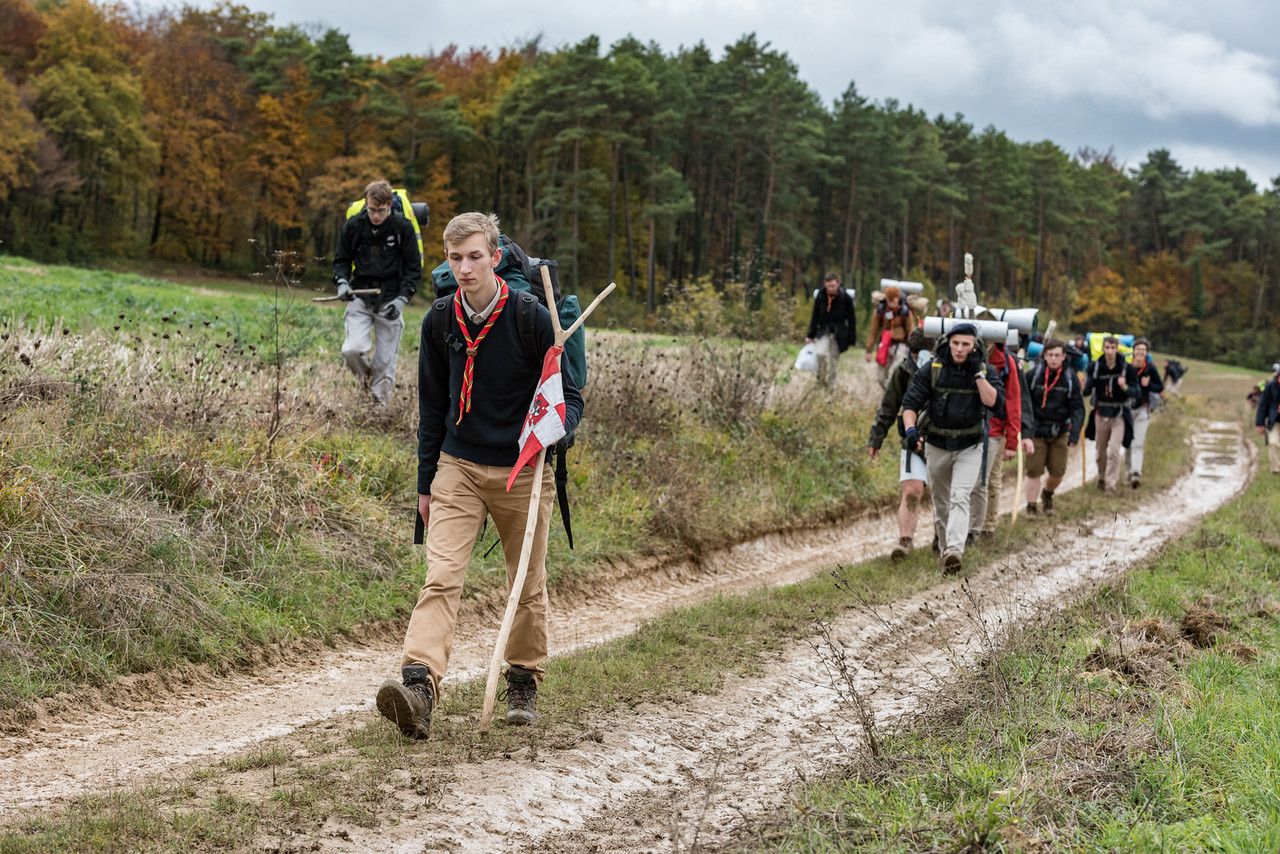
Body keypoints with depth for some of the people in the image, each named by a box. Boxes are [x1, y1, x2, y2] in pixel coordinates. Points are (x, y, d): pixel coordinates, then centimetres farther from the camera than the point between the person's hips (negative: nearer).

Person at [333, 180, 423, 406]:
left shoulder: (403, 227, -5)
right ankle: (366, 379, 15)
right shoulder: (353, 226, 0)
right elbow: (341, 259, 13)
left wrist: (402, 299, -11)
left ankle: (381, 405, 17)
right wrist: (342, 282, -7)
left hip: (390, 301, -1)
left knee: (385, 362, 1)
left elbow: (414, 267, 1)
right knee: (353, 350, -17)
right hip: (360, 298, 1)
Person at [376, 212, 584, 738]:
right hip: (459, 467, 2)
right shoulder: (440, 321, 1)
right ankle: (419, 686, -27)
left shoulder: (531, 316, -10)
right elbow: (432, 406, 12)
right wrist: (425, 483, 13)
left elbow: (570, 397, -4)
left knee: (528, 584, 10)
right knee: (441, 576, -14)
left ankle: (524, 680, 30)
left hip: (522, 472, -2)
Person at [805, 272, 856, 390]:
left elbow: (852, 319, 1)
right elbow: (815, 317, 8)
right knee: (821, 353, -22)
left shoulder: (845, 298, -7)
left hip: (839, 331, -1)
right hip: (824, 329, 1)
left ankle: (831, 384, 19)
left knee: (834, 357, 4)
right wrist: (811, 336, 9)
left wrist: (851, 338, -1)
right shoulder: (820, 297, -2)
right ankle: (821, 377, 1)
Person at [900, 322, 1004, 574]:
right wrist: (911, 429, -26)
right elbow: (911, 403, -9)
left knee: (960, 497, -18)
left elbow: (996, 404, -21)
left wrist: (978, 373, -24)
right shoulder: (932, 369, -8)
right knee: (940, 501, 13)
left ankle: (955, 550, -29)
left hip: (970, 447, -2)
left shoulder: (986, 371, -7)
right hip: (938, 446, 2)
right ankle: (944, 547, 30)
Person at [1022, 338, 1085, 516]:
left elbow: (1077, 408, -1)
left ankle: (1047, 495, 34)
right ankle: (1031, 507, 10)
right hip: (1036, 431, -2)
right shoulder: (1033, 375, -7)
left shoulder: (1070, 378, -3)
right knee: (1033, 471, -3)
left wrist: (1074, 435, -12)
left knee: (1058, 472, 3)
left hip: (1059, 433, 2)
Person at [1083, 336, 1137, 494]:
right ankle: (1102, 478, 34)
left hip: (1118, 414, -3)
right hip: (1101, 413, 3)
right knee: (1101, 451, 13)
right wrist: (1083, 388, -27)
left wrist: (1125, 387, -28)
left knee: (1114, 451, -12)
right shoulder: (1095, 367, -2)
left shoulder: (1127, 368, -7)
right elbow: (1088, 390, -4)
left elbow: (1136, 390, -7)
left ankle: (1111, 484, -8)